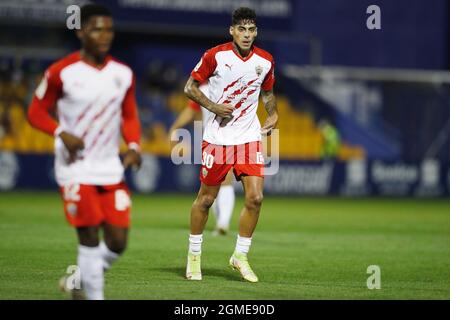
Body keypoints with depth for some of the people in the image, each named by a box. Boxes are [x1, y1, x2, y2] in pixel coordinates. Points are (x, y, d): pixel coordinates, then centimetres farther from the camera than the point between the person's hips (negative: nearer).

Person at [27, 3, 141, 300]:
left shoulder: (123, 74, 6)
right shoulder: (62, 72, -7)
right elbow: (36, 112, 0)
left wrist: (133, 147, -2)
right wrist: (62, 133, -18)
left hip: (111, 168, 4)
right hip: (76, 169, -4)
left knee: (118, 242, 1)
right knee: (90, 238, -8)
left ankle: (78, 281, 26)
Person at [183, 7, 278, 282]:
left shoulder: (265, 61, 3)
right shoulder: (215, 56, -9)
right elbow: (190, 87, -3)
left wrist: (273, 114, 2)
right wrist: (214, 107, -15)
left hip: (250, 138, 3)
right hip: (217, 138, -3)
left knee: (255, 198, -8)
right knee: (206, 199, 5)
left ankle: (240, 256, 8)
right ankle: (194, 256, 23)